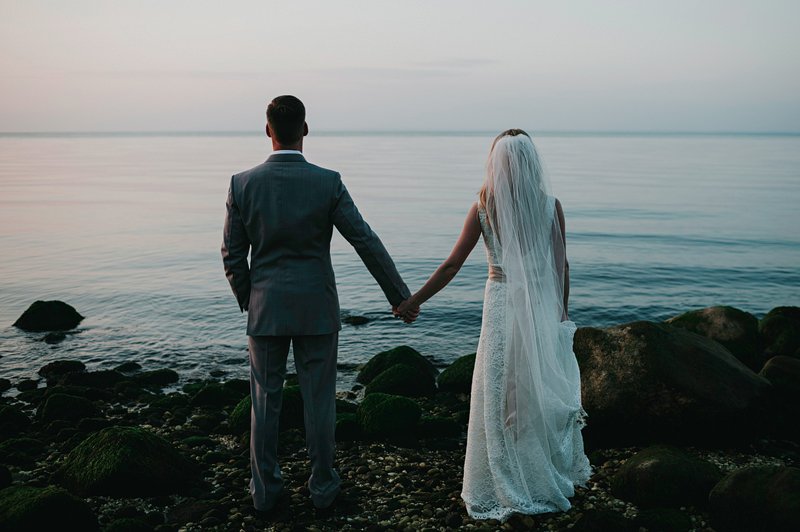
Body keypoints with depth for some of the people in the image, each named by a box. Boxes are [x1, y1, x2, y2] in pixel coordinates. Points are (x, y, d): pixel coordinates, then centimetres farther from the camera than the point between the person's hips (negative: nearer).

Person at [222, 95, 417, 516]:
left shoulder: (242, 184, -6)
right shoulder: (328, 183, -10)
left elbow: (232, 254, -1)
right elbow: (367, 243, -10)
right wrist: (400, 296, -2)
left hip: (265, 309, 1)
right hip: (316, 308, -1)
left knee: (265, 400, 12)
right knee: (319, 399, 10)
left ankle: (265, 489, 22)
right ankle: (322, 485, 22)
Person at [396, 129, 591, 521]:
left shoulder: (484, 208, -6)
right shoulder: (550, 206, -4)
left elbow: (451, 265, -6)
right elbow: (561, 267, 0)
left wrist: (414, 301, 3)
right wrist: (562, 312, 11)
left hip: (502, 304, -1)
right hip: (544, 307, 2)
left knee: (500, 396, 8)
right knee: (546, 391, 15)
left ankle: (503, 488, 17)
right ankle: (554, 474, 31)